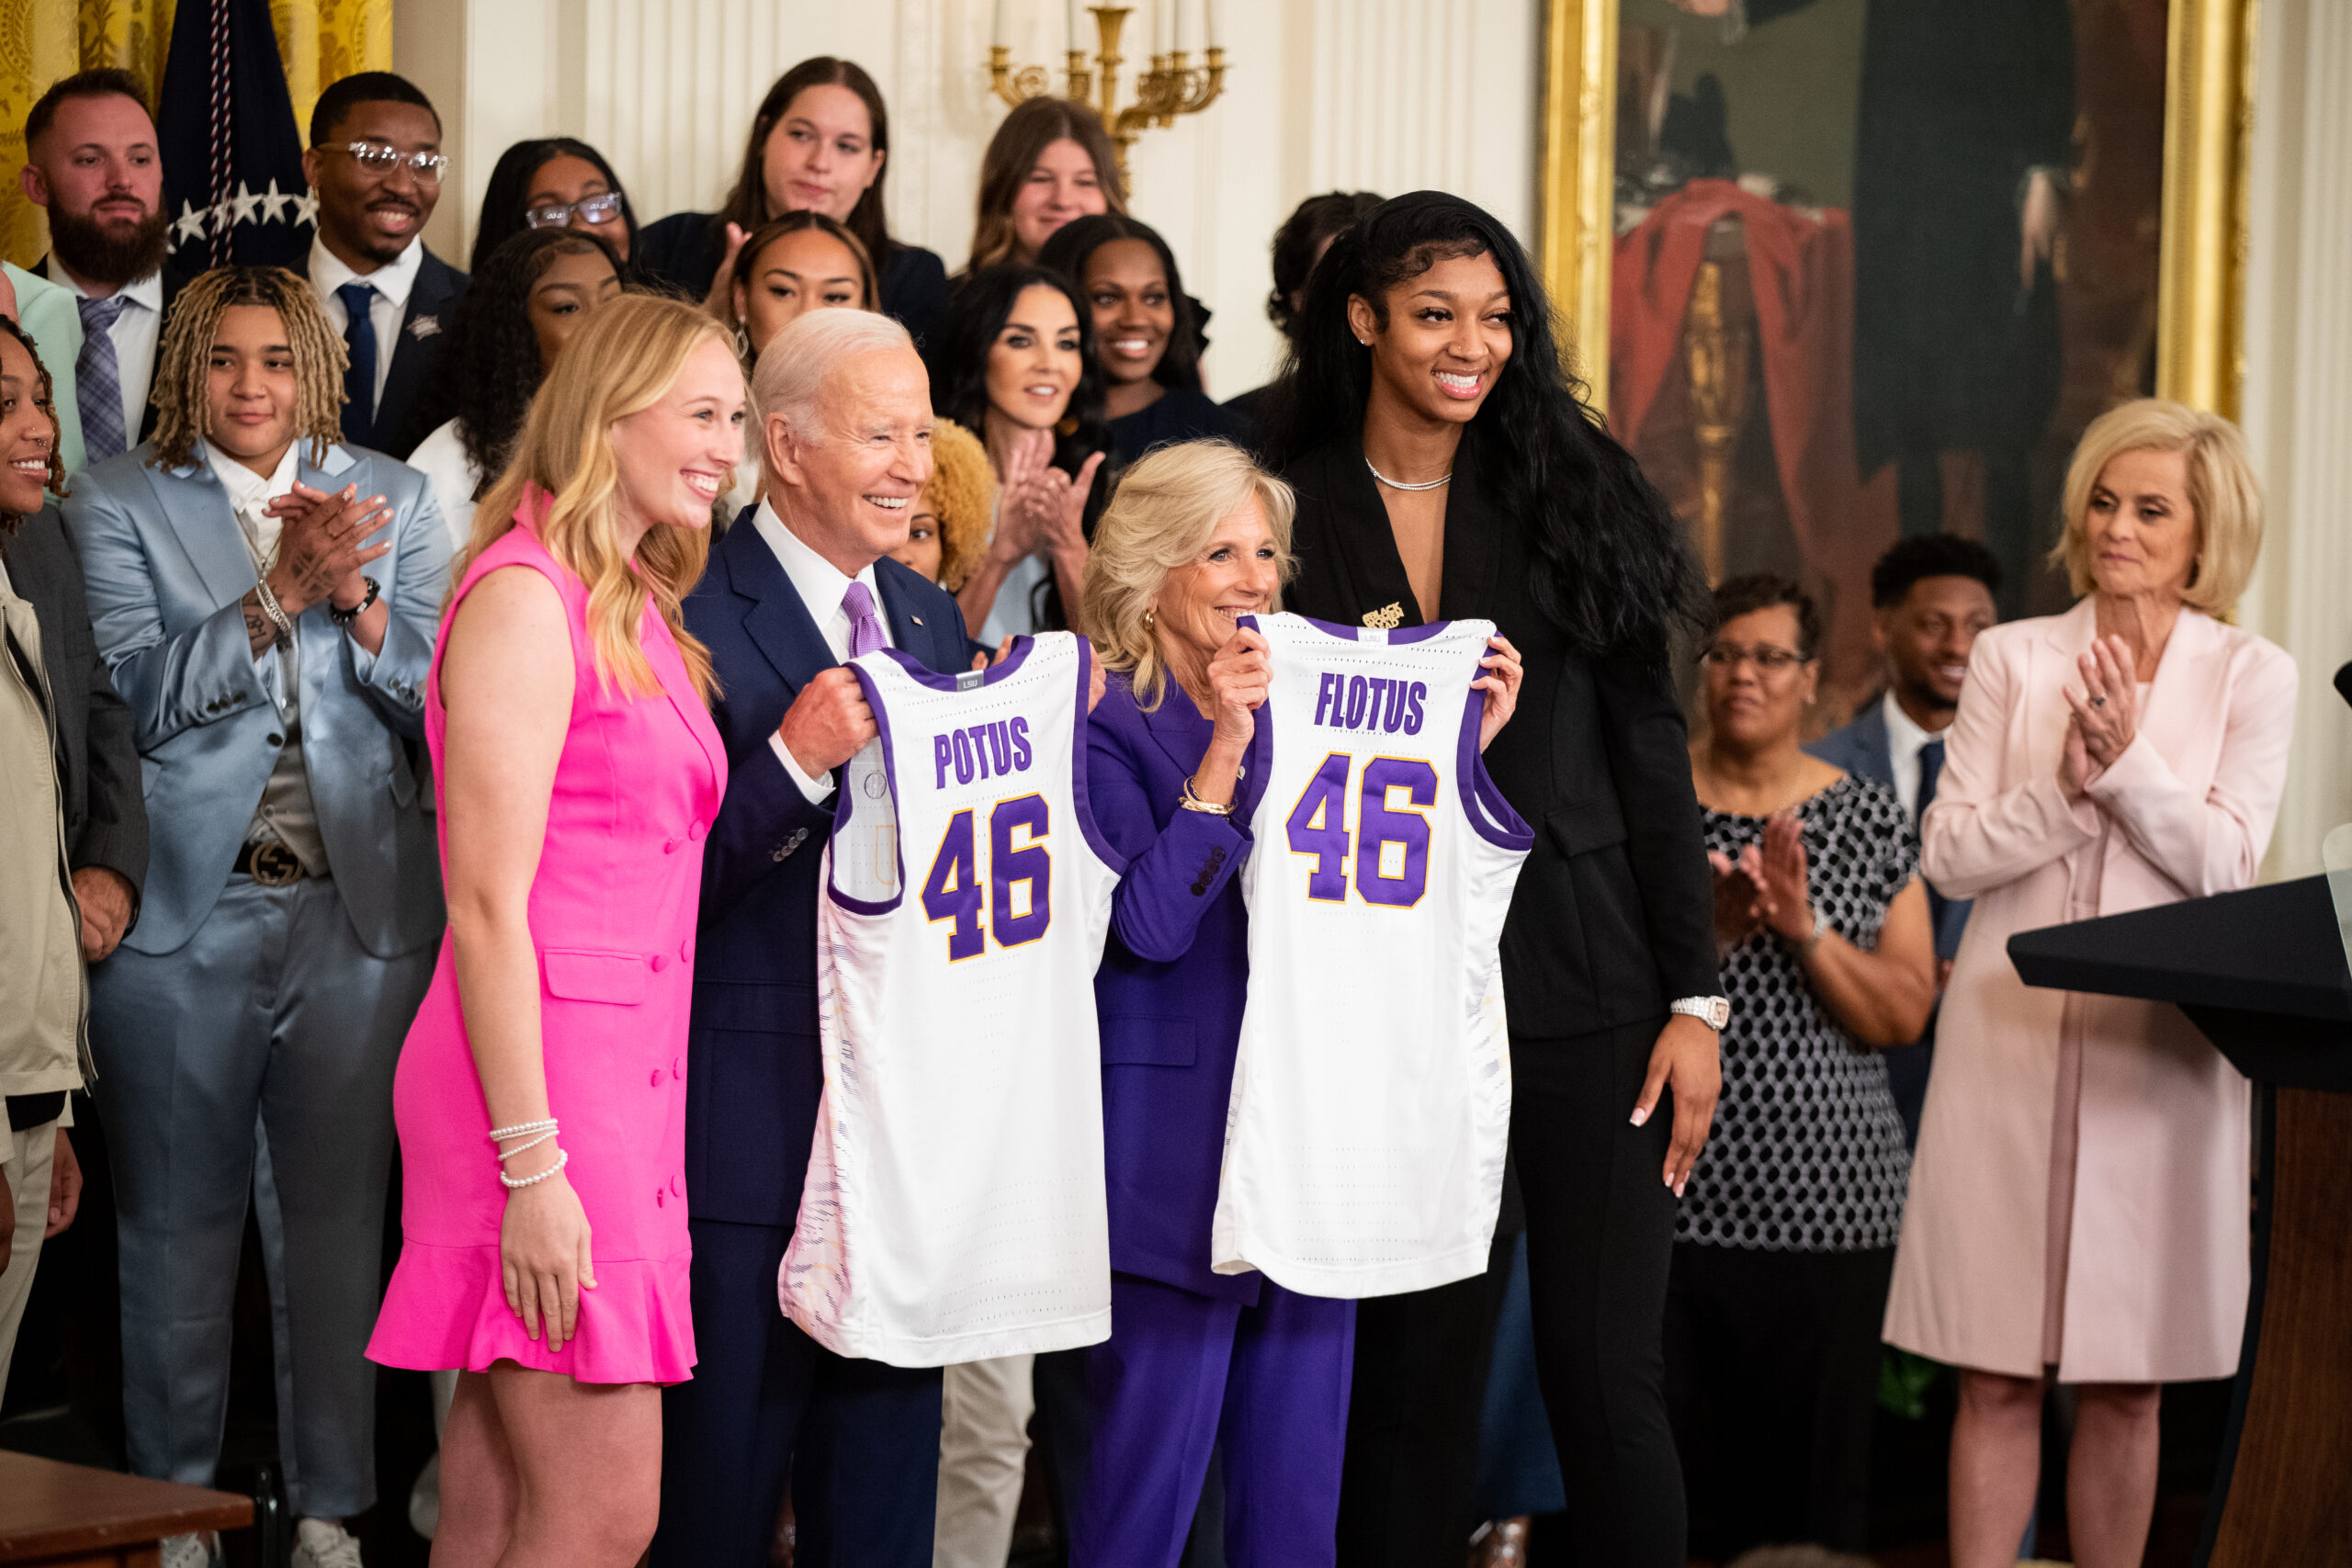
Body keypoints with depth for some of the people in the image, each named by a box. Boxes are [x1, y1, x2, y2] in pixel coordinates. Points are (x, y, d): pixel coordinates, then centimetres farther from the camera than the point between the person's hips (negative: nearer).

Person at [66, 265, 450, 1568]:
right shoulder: (119, 504, 2)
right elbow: (136, 692, -11)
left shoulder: (392, 499, 9)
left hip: (359, 910, 2)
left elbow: (444, 692, 1)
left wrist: (355, 600, -16)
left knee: (337, 1219, 6)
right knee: (177, 1225, 6)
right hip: (183, 917, -1)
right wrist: (280, 595, -21)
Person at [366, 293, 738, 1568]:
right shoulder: (525, 599, -10)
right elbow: (485, 909, -15)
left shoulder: (634, 609, 19)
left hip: (620, 1075, 9)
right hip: (544, 1075, -9)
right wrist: (531, 1164, -18)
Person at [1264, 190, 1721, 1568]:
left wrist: (1694, 996, -1)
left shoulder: (1570, 492, 4)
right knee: (1418, 1370, 5)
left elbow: (1650, 752, 4)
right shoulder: (1291, 511, 4)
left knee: (1607, 1374, -3)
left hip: (1587, 983, 0)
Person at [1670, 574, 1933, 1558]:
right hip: (1670, 1192, -1)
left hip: (1827, 1196, 1)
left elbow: (1904, 1016, 1)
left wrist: (1804, 927, -13)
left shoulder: (1869, 820, 8)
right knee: (1674, 1481, -3)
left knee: (1815, 1488, 1)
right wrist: (1706, 931, -16)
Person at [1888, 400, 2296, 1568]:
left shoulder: (2252, 678, 4)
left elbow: (2226, 863, -6)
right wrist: (2063, 791, -15)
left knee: (2126, 1384, 6)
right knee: (1996, 1378, 1)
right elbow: (1947, 850, 0)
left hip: (2161, 1055, 0)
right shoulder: (2013, 658, 6)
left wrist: (2128, 761, -18)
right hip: (2010, 1044, 0)